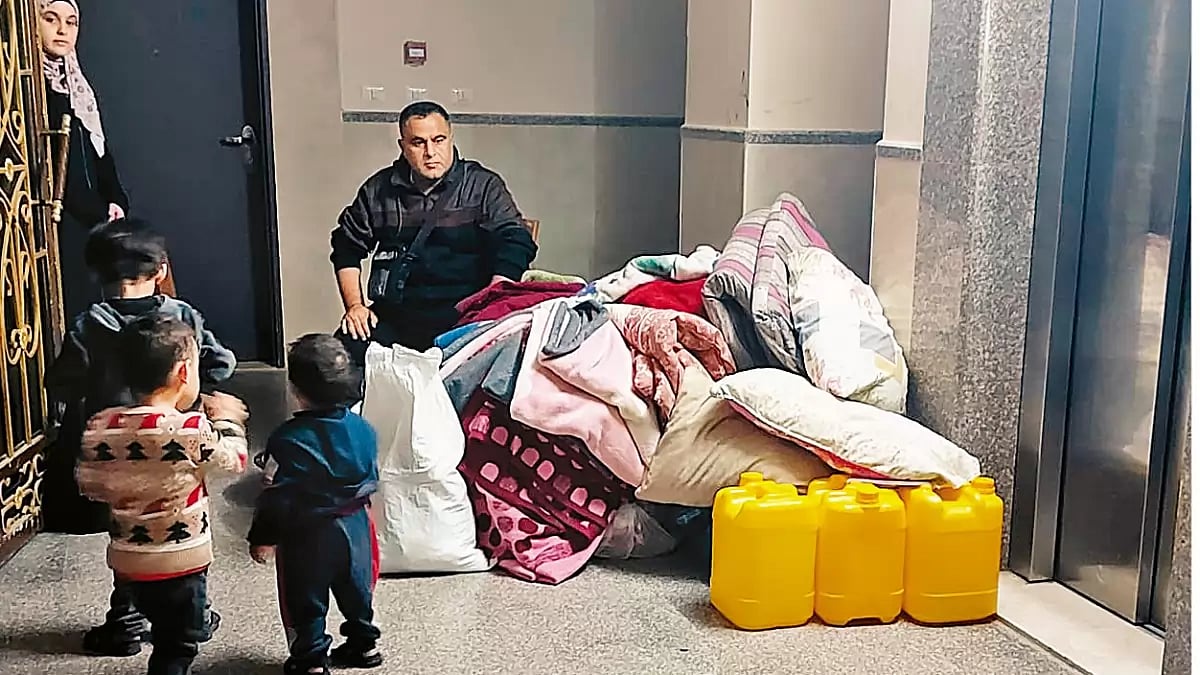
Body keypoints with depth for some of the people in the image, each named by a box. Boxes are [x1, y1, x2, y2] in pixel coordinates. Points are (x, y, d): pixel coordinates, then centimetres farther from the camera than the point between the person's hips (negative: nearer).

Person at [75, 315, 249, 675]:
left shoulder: (99, 427, -8)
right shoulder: (191, 429, -22)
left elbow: (89, 484, 4)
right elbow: (234, 459, -5)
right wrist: (228, 420, 12)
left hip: (127, 560, 5)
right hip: (179, 562, -5)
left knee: (170, 635, 26)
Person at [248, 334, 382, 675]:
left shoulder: (291, 438, -22)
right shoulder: (362, 429, -5)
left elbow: (281, 495, -20)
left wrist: (262, 536, -9)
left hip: (307, 535, -6)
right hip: (354, 526, 6)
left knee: (306, 601, 10)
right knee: (355, 589, 23)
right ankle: (364, 643, 36)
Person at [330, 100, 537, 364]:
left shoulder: (483, 186, 6)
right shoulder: (379, 189, 15)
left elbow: (516, 244, -4)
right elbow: (347, 246, 25)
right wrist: (354, 304, 11)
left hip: (460, 315, -3)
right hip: (390, 314, 3)